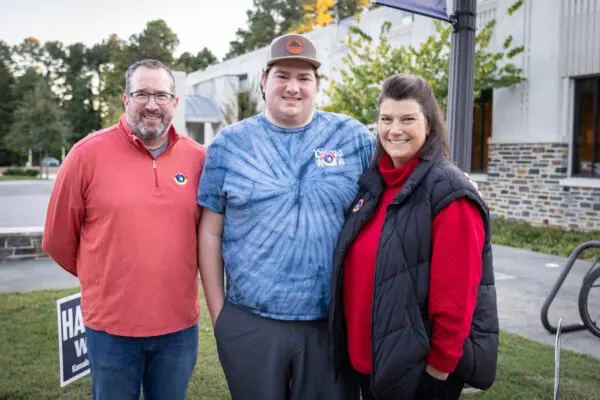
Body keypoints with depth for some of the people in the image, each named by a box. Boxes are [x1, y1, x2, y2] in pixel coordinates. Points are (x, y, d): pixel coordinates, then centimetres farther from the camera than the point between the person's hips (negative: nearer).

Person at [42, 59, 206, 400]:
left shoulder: (198, 158, -3)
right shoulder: (89, 153, -8)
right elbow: (58, 238, 1)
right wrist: (104, 279, 11)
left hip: (180, 325, 2)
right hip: (110, 327, -1)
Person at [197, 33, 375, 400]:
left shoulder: (355, 138, 0)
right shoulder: (229, 144, 1)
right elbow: (210, 233, 3)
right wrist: (217, 311, 2)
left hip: (333, 322, 0)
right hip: (248, 322, 0)